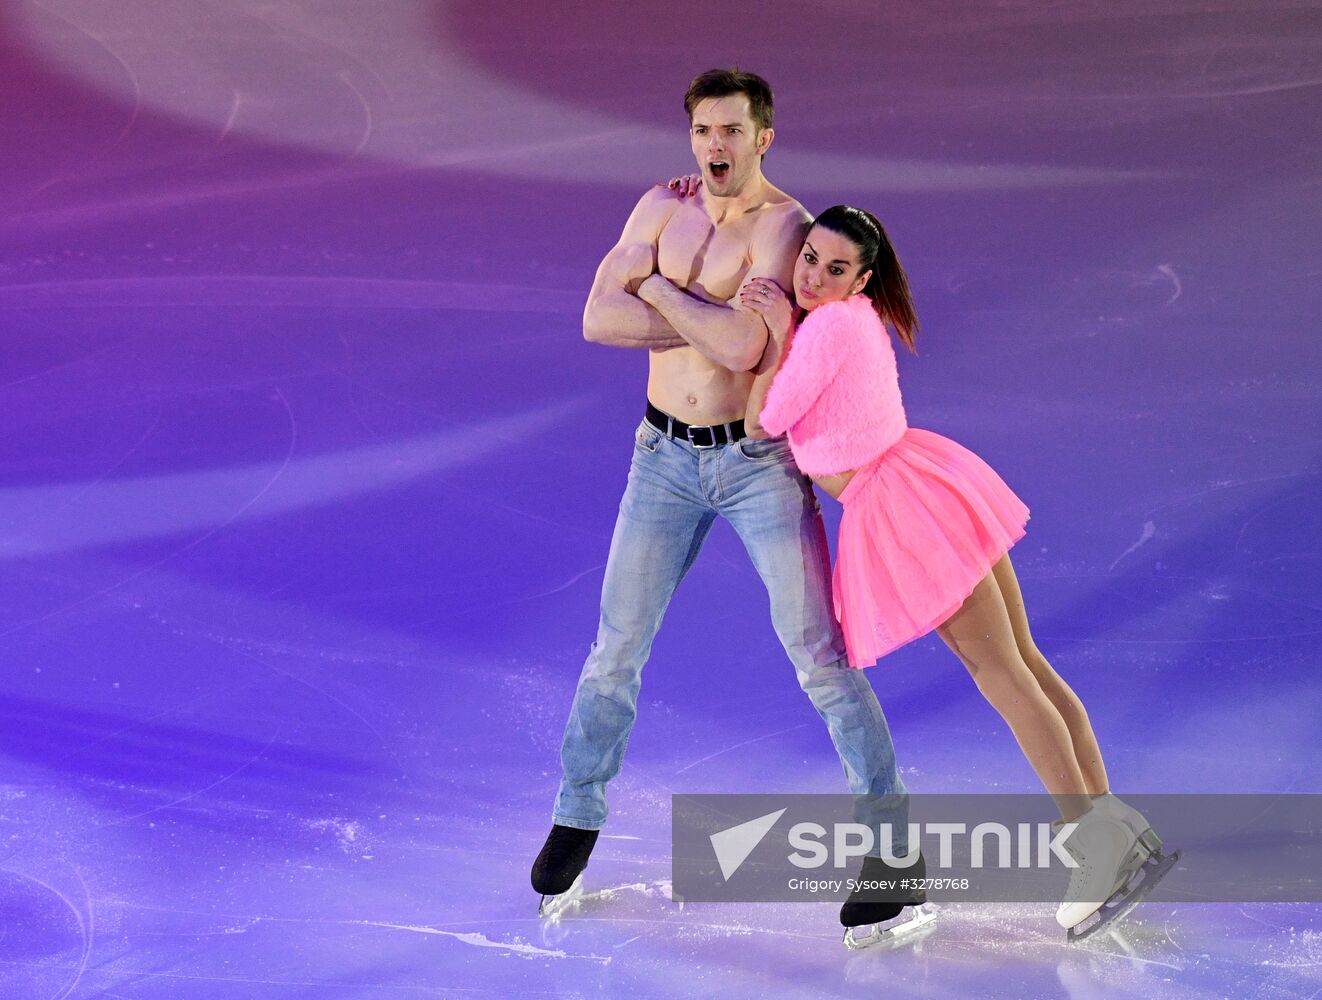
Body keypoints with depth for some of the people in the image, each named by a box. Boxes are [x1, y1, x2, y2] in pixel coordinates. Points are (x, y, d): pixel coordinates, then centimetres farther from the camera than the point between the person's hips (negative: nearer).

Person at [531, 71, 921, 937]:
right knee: (618, 650, 8)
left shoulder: (787, 226, -18)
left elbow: (744, 348, -30)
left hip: (761, 460, -4)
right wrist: (717, 322, -21)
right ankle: (578, 817, 29)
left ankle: (888, 840, 4)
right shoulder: (663, 204, -1)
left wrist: (656, 285, -17)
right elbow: (599, 321, -12)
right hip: (668, 458, 4)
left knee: (820, 655, -7)